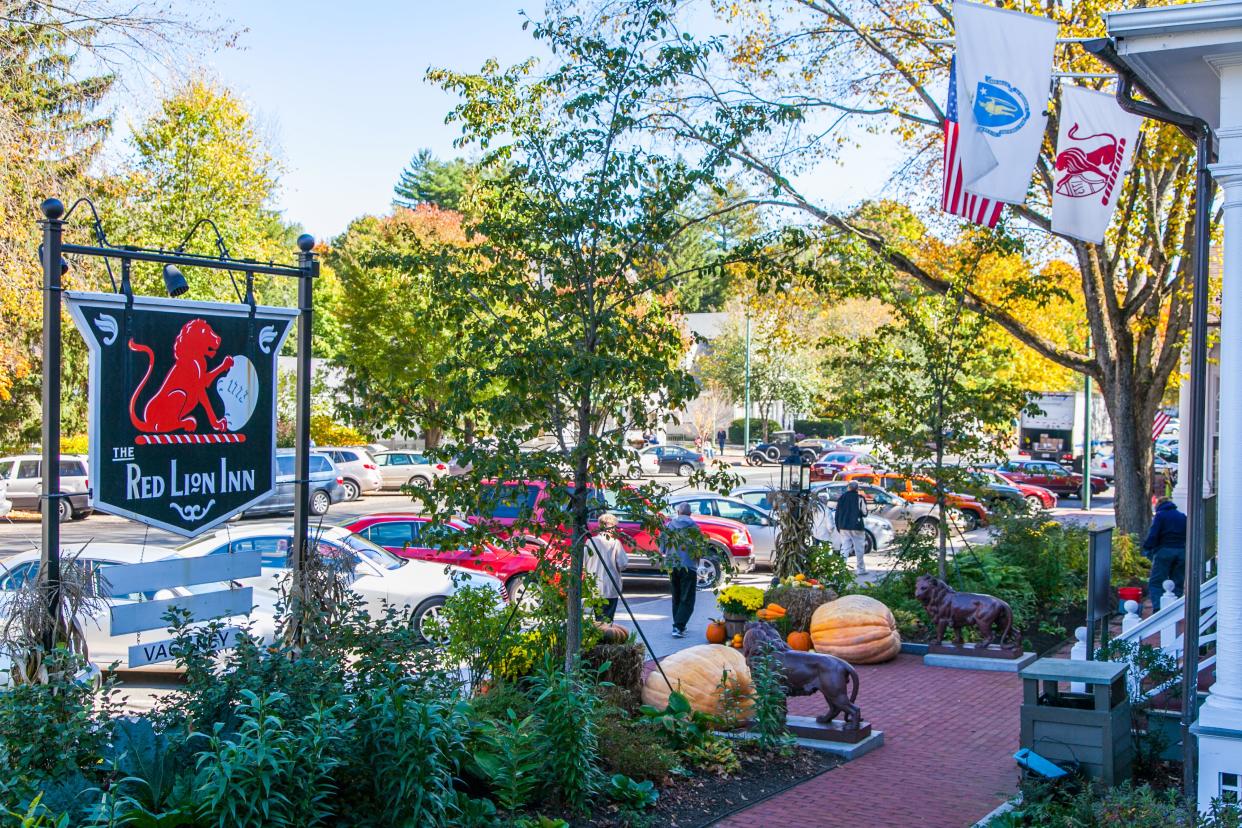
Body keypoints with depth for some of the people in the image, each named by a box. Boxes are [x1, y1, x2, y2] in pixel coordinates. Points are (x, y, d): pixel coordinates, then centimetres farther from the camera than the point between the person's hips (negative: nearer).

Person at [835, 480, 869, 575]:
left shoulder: (842, 497, 4)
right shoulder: (860, 497, -8)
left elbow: (837, 513, 8)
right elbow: (864, 512, -6)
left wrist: (838, 526, 16)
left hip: (844, 527, 4)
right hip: (857, 527, -3)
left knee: (844, 549, 3)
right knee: (859, 549, 7)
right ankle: (860, 569, 13)